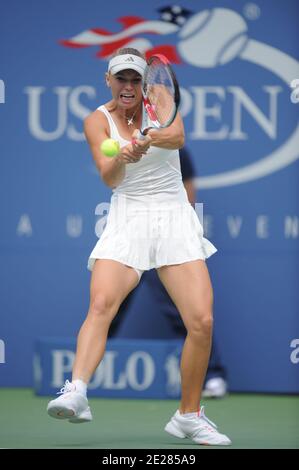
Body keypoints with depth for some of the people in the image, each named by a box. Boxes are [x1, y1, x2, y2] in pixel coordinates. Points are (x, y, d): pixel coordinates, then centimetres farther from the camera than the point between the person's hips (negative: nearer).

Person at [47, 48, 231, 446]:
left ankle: (189, 416, 6)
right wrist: (122, 158, -36)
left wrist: (147, 139, -40)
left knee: (202, 321, -10)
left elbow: (178, 137, -19)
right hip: (126, 222, -1)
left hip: (175, 219, 1)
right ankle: (76, 392, -45)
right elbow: (110, 178, -13)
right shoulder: (97, 121, 2)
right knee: (101, 303, -28)